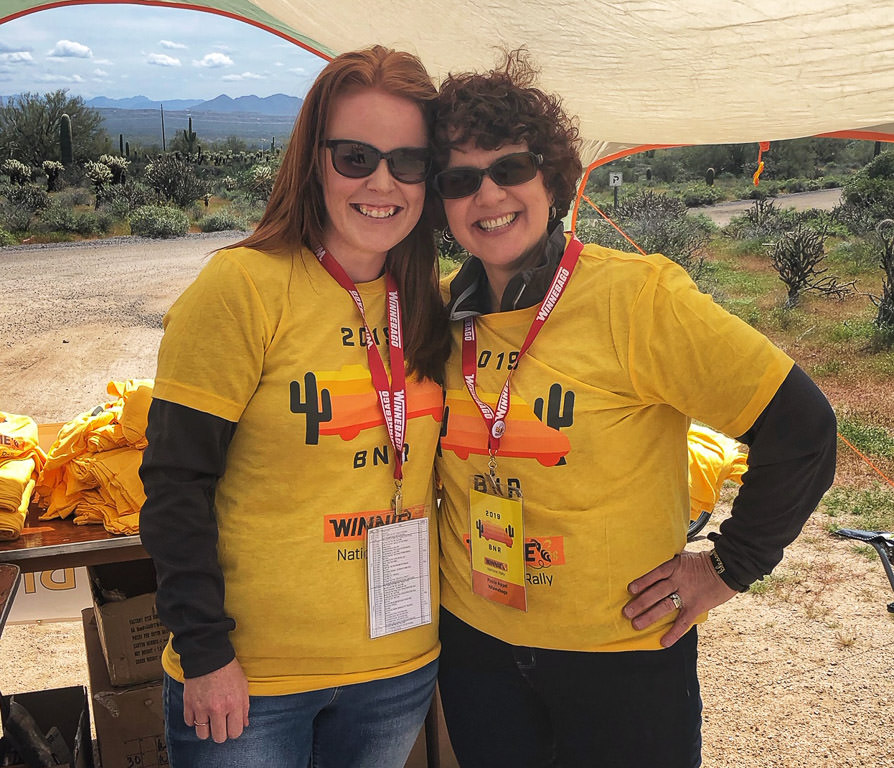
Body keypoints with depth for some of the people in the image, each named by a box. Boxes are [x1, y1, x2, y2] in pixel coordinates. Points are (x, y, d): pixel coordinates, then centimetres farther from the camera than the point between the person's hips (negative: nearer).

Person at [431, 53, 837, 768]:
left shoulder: (637, 297, -19)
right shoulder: (442, 313, -2)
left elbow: (801, 428, -16)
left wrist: (730, 565, -10)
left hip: (623, 654, -4)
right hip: (471, 638, 4)